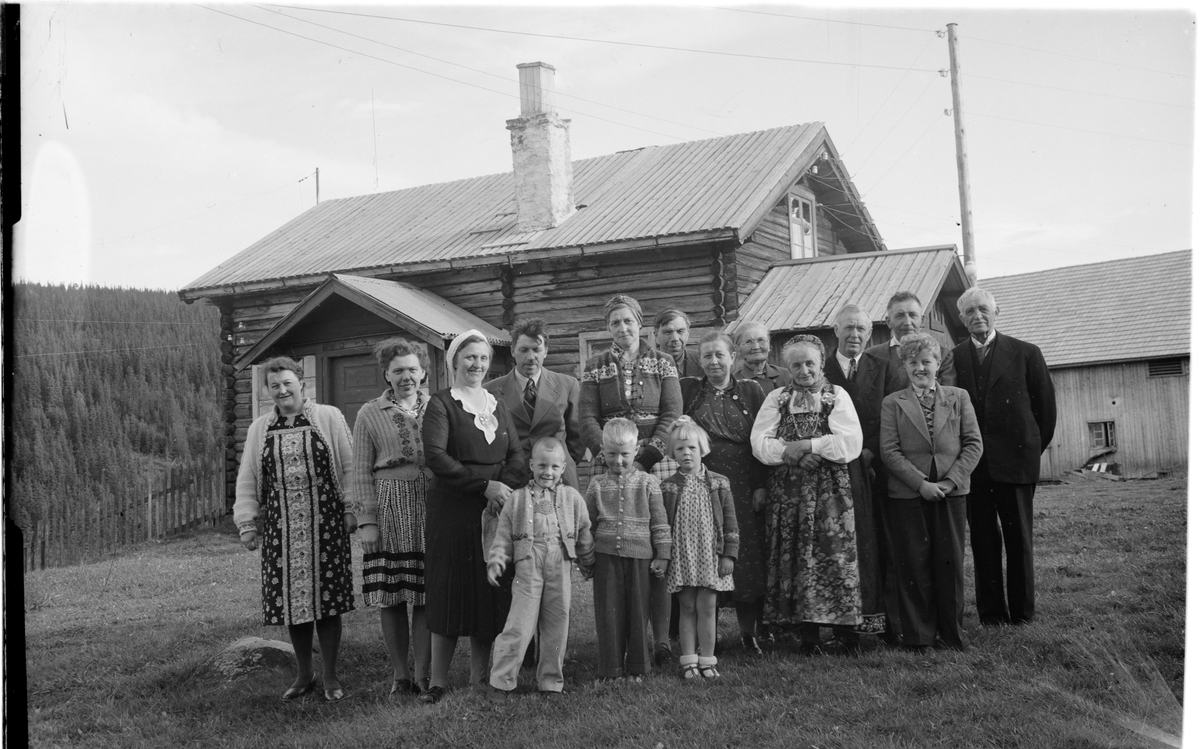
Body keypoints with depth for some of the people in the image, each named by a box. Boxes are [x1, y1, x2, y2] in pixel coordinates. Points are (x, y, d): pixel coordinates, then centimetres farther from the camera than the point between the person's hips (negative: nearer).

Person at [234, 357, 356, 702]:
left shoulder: (329, 417, 3)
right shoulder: (260, 429, 12)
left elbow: (348, 467, 1)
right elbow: (247, 479, 12)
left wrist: (351, 509, -4)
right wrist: (247, 522, 5)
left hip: (325, 521, -3)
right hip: (280, 525, 3)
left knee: (326, 595, -1)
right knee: (290, 598, 4)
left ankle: (330, 676, 12)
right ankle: (304, 674, 19)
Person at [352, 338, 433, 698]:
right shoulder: (370, 414, 6)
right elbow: (361, 472, 5)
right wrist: (367, 519, -3)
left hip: (432, 509, 1)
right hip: (389, 511, 0)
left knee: (427, 597, 0)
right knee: (391, 598, 3)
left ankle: (422, 674, 9)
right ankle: (399, 675, 14)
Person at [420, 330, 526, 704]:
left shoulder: (496, 404, 15)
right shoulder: (441, 403, -1)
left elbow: (517, 455, 8)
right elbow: (435, 456, -14)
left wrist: (504, 487, -12)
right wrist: (485, 485, -17)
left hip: (496, 509, 5)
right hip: (452, 511, -5)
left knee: (490, 591, 5)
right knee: (449, 589, -2)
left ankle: (480, 674, 15)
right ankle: (438, 680, 4)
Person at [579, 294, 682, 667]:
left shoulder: (662, 364, 9)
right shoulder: (595, 367, 12)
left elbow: (673, 414, 1)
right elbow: (587, 417, 4)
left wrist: (645, 458, -11)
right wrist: (607, 453, -12)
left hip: (654, 467, -1)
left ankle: (662, 638, -6)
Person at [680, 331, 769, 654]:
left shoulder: (751, 391, 8)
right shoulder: (687, 390, 8)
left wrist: (761, 485, -2)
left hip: (744, 489, 1)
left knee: (748, 558, 0)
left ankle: (750, 633, 12)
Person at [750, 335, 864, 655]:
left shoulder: (838, 396, 7)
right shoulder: (776, 398, 13)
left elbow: (851, 443, -6)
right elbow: (759, 441, 1)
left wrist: (808, 445, -10)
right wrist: (788, 452, -15)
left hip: (830, 489, -1)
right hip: (787, 492, 2)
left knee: (832, 555, -6)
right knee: (794, 556, -1)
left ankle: (844, 624, 2)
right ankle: (808, 634, 4)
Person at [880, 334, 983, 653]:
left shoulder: (959, 397, 9)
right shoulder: (892, 403, 6)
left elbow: (974, 443, 4)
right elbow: (889, 451, -2)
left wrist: (951, 481, -9)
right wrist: (920, 483, -12)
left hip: (952, 492, 1)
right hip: (908, 494, -1)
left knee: (950, 563, 5)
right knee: (914, 565, 1)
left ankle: (951, 631, 17)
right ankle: (919, 635, 10)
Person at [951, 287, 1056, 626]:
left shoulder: (1025, 353, 1)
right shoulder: (953, 358, 4)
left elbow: (1046, 406, 7)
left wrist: (1034, 448, 9)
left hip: (1016, 461, -1)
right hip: (973, 466, 1)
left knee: (1020, 540, 3)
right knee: (983, 541, 4)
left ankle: (1022, 614, 11)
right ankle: (991, 615, 11)